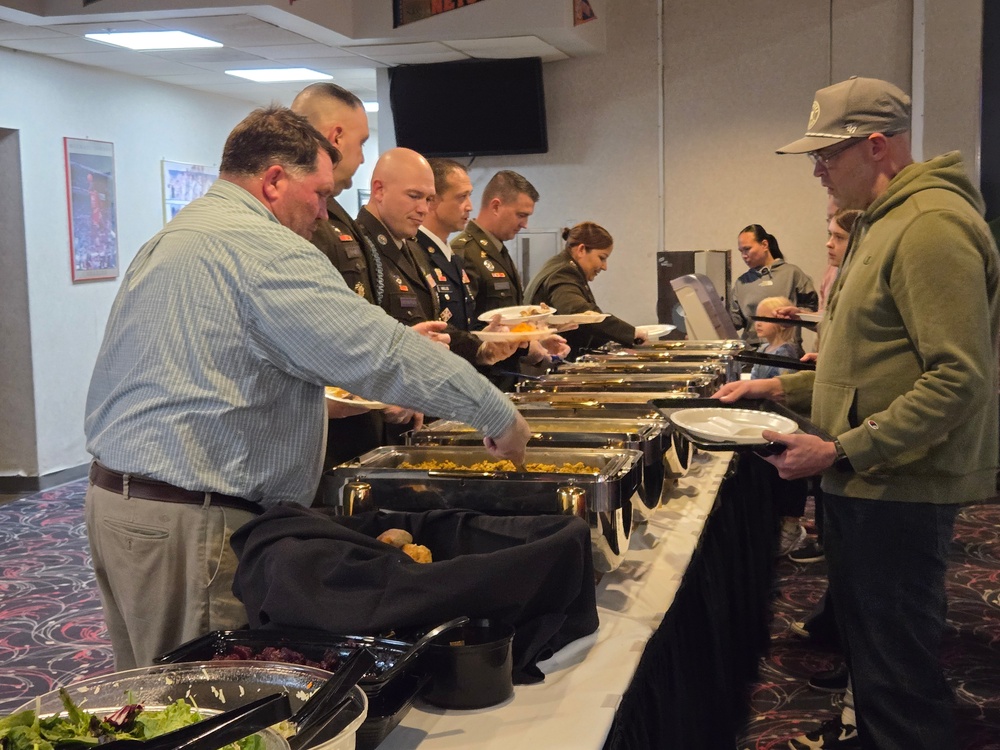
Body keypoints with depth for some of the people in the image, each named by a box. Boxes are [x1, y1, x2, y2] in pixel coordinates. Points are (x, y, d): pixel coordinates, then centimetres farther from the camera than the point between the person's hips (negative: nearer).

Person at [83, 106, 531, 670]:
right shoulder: (262, 247, -14)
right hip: (188, 521, -10)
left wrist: (356, 404, 20)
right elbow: (383, 353, -19)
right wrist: (501, 416, -8)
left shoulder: (166, 242, 17)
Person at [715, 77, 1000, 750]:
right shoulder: (884, 221, 16)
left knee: (895, 654, -2)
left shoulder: (931, 226, -19)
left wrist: (843, 450, -25)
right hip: (869, 479, 10)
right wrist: (784, 387, 15)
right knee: (862, 628, 22)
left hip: (899, 487, -10)